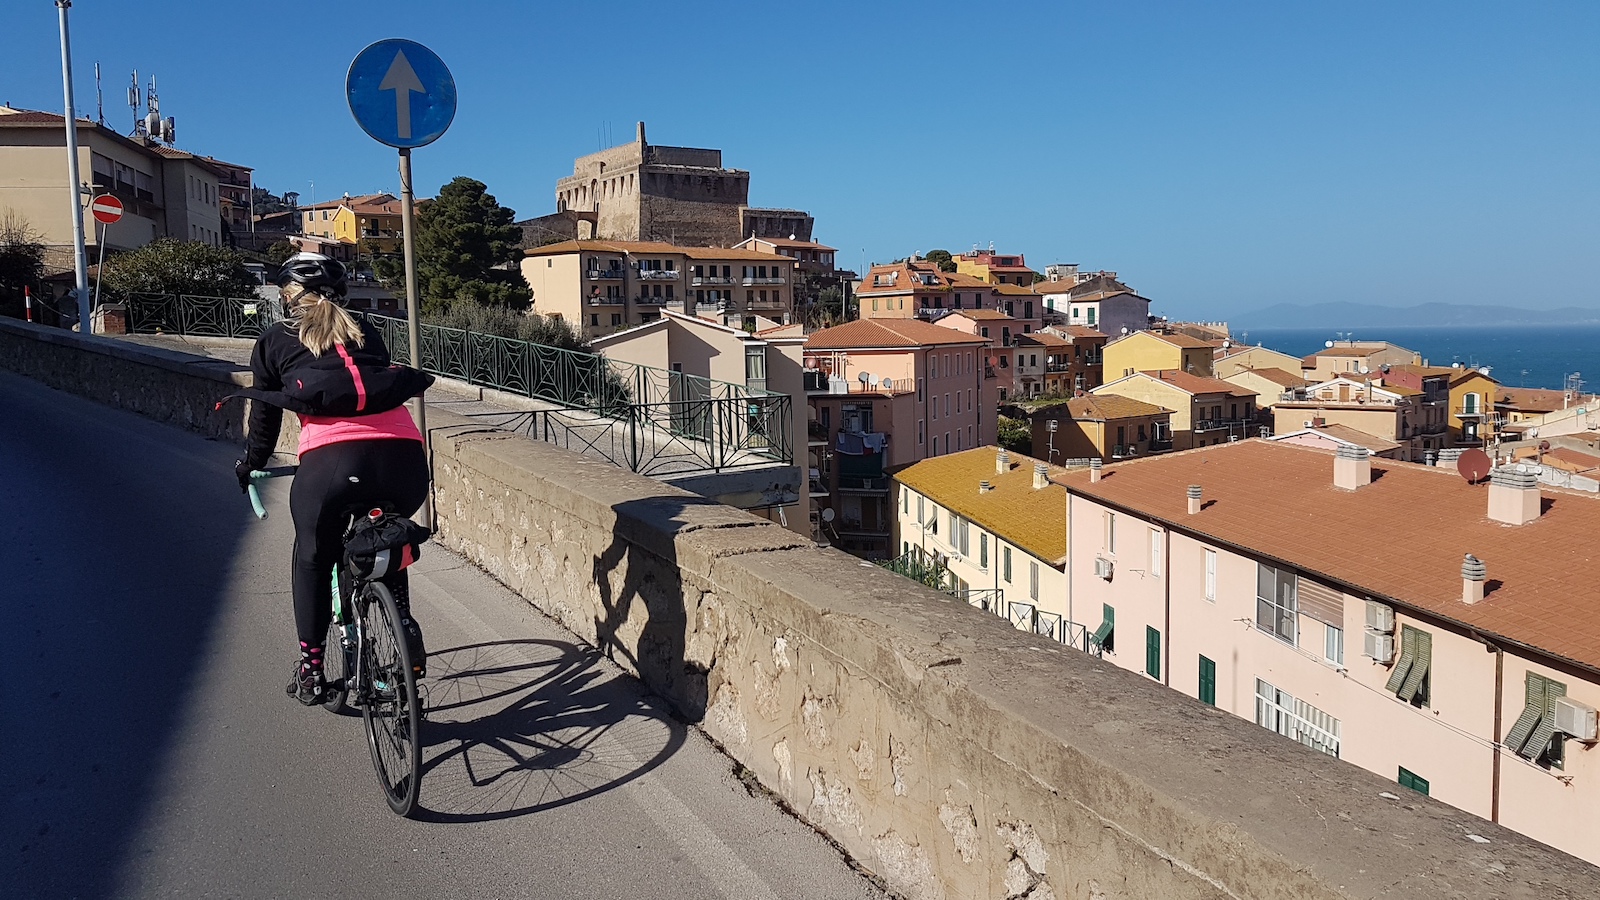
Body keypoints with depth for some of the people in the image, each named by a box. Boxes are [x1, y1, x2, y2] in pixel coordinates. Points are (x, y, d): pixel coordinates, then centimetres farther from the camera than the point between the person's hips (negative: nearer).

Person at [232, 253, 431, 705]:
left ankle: (311, 671, 28)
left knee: (313, 559, 24)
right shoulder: (366, 334, 29)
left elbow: (264, 418, 26)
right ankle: (404, 627, 22)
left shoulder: (274, 341, 22)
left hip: (331, 460, -3)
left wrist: (250, 465, 44)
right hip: (405, 456, 3)